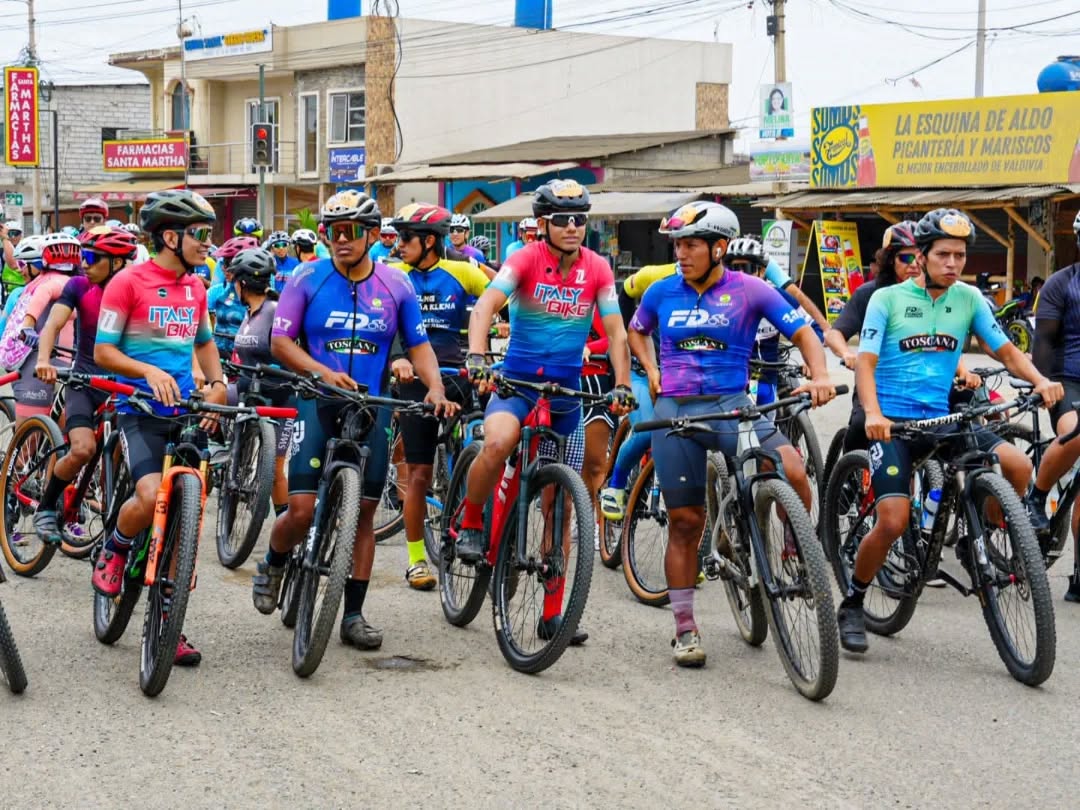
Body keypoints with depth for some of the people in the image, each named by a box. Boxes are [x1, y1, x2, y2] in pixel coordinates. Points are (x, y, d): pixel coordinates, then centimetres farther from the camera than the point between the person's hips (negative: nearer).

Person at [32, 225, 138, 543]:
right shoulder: (79, 286, -6)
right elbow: (53, 324, -16)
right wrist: (44, 359, -36)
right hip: (84, 383, -1)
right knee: (83, 449, -22)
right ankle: (46, 508, -2)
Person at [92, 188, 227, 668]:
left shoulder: (196, 288, 10)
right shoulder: (129, 282, -8)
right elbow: (103, 352, -8)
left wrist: (217, 384, 9)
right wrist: (149, 371, -23)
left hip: (185, 412, 6)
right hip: (141, 411, -6)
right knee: (152, 497, -28)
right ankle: (113, 551, 6)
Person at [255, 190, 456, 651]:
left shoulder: (396, 286, 3)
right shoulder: (308, 280, -2)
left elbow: (418, 346, 9)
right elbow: (280, 342, -4)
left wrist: (435, 388, -10)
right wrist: (324, 373, -20)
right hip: (318, 404, -2)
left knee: (363, 513, 3)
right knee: (302, 509, -11)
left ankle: (353, 615, 12)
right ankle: (272, 565, 22)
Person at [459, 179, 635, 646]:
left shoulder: (597, 270, -1)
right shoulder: (526, 259, -10)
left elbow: (615, 332, 1)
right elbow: (486, 306, -22)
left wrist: (622, 385, -12)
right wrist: (477, 358, -38)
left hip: (566, 393, 3)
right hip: (516, 382, -3)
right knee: (499, 442, -37)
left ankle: (552, 615, 14)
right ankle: (470, 524, -8)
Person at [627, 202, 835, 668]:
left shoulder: (749, 290, -1)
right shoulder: (662, 292, 7)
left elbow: (802, 332, 0)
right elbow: (636, 331, 26)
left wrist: (820, 376, -17)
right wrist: (651, 369, 8)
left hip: (731, 404, -2)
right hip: (674, 410, 2)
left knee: (791, 471, -28)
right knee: (685, 521, 4)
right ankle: (685, 628, 15)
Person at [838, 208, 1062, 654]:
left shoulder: (969, 298, 6)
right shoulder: (887, 299, -2)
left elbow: (1007, 352, 6)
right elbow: (865, 362, -9)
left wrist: (1040, 380, -15)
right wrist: (873, 413, -27)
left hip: (940, 418, 3)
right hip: (891, 422, -3)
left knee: (1018, 466, -20)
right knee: (893, 521, -17)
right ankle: (852, 605, 7)